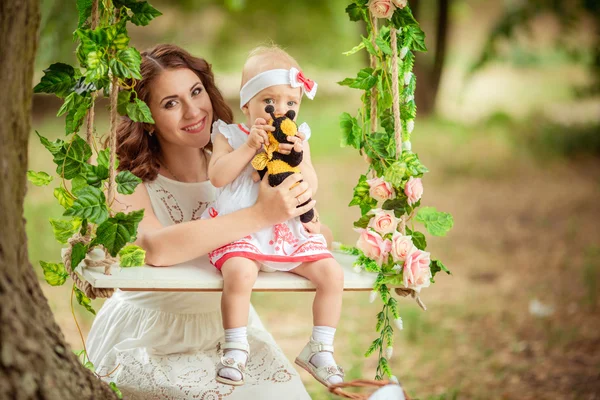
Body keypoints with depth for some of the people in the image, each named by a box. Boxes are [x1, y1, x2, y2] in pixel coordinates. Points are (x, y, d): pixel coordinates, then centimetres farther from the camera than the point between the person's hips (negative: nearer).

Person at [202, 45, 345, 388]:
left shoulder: (298, 139, 10)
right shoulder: (231, 135, 1)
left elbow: (311, 188, 1)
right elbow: (217, 176, -14)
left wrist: (297, 157, -15)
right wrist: (250, 146, -20)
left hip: (291, 231, 4)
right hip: (242, 228, -4)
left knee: (332, 274, -10)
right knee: (239, 274, -33)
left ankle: (319, 349, 5)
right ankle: (236, 348, -14)